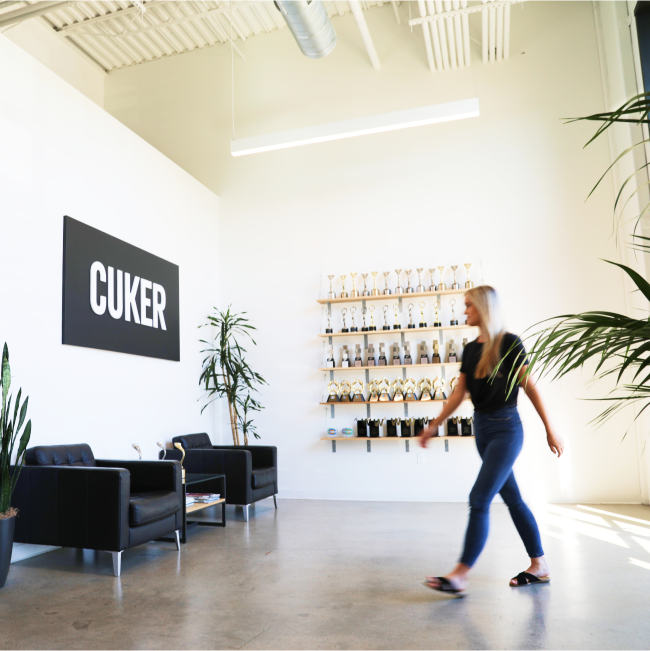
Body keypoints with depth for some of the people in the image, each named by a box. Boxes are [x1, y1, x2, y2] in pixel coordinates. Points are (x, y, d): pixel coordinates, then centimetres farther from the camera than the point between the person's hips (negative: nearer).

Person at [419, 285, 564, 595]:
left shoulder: (509, 344, -11)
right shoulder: (470, 349, 9)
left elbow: (529, 387, -10)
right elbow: (458, 394, 9)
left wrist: (550, 430, -7)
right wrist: (434, 426, 6)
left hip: (506, 429, -7)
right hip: (481, 428, 7)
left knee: (479, 499, -10)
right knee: (512, 499, 13)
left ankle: (460, 574, -5)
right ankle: (539, 566, 26)